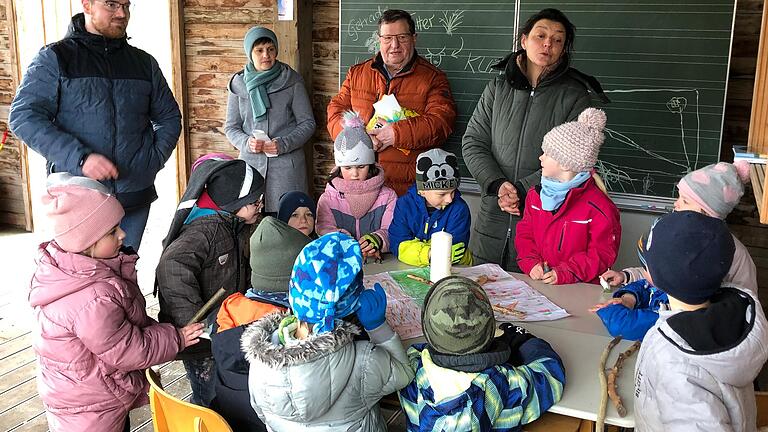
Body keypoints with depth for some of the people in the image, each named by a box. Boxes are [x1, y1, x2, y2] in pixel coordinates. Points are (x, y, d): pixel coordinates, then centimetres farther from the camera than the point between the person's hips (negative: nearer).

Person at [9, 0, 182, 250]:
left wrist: (155, 159, 2)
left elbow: (169, 116, 20)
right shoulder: (54, 58, 1)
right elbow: (23, 116, -9)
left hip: (135, 196, 3)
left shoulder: (144, 63, 13)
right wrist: (79, 158, -21)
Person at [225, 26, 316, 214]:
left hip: (286, 164, -2)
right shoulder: (238, 84, 7)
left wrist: (283, 144, -12)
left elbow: (308, 123, 2)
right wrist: (246, 142, -9)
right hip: (250, 163, 2)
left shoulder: (292, 82, 0)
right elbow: (231, 127, 12)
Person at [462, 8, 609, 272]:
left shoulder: (575, 97, -2)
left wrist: (521, 189, -17)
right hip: (492, 218, 3)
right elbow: (473, 142, 4)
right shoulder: (498, 87, 8)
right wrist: (497, 184, -12)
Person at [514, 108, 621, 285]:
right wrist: (531, 263, -4)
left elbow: (603, 254, -7)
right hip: (536, 283, 4)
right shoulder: (535, 194, 11)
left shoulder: (598, 208, -9)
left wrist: (564, 273, -16)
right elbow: (524, 235, 15)